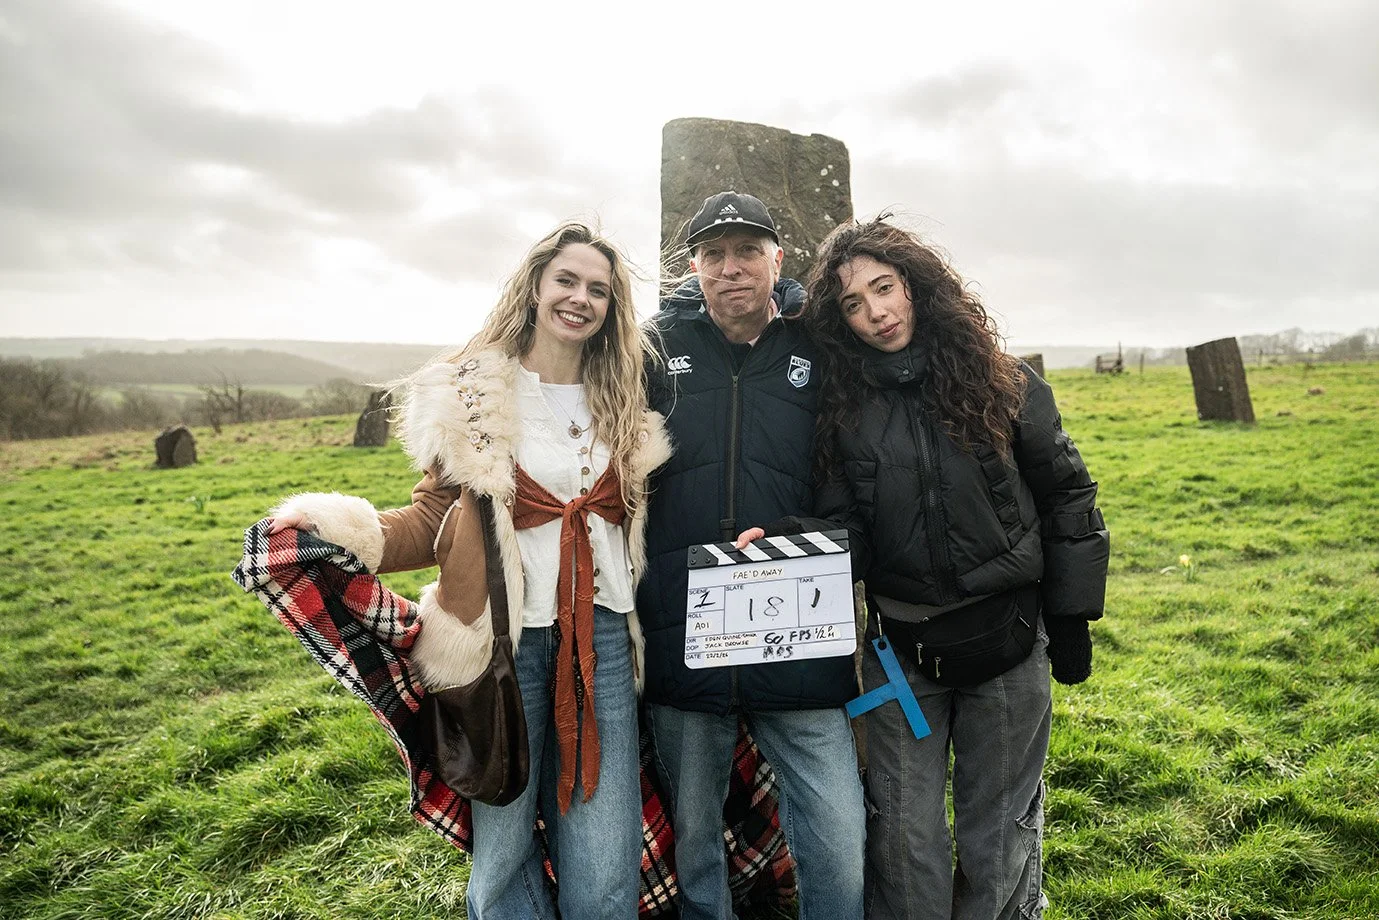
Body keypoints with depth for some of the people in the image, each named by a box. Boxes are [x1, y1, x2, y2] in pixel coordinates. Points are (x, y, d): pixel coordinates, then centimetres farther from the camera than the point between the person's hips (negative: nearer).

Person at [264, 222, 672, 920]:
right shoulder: (472, 393, -1)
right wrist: (339, 528, -16)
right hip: (504, 639, -2)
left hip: (602, 641, 3)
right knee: (502, 850, 11)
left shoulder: (622, 403, 9)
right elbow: (435, 519, -1)